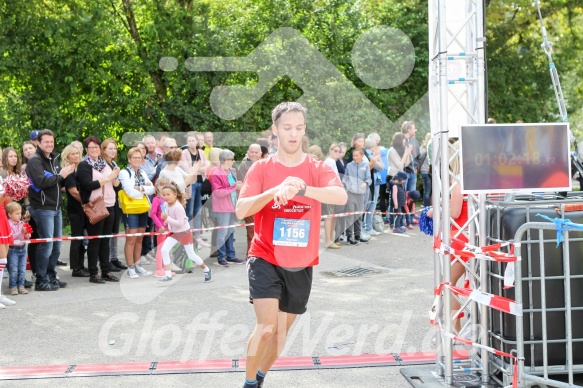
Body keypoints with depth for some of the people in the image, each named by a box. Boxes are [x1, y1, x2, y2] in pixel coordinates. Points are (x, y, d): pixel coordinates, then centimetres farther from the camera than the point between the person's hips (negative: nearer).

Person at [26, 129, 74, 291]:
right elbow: (41, 182, -25)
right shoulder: (35, 161, -11)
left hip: (56, 208, 8)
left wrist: (66, 174, -2)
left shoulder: (53, 159, 15)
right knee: (46, 245, -5)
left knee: (56, 245, 13)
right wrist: (60, 175, -16)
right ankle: (41, 281, 4)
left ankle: (51, 277, 24)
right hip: (43, 209, -8)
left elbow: (60, 182, 18)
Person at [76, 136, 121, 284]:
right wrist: (107, 178, -16)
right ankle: (93, 273, 4)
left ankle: (106, 271, 16)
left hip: (109, 206, 6)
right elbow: (88, 185, -18)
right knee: (95, 240, -2)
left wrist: (115, 176, -5)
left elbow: (116, 184, 17)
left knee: (106, 240, 10)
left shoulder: (106, 164, 15)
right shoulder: (84, 166, -5)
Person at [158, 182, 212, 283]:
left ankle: (206, 270, 28)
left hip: (184, 232, -7)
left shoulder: (178, 207, -27)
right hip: (174, 232, 7)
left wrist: (167, 219, -37)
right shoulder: (166, 205, -4)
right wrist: (167, 221, 0)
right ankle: (168, 275, -7)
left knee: (191, 255, 5)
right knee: (164, 250, -13)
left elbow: (180, 223, -30)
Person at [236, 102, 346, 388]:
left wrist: (303, 188, -39)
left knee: (282, 331, 15)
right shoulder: (261, 168, -4)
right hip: (265, 258, -2)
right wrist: (275, 191, -33)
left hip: (301, 265, 3)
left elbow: (341, 196, -22)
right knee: (266, 326, -17)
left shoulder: (317, 169, -2)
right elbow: (241, 210, -16)